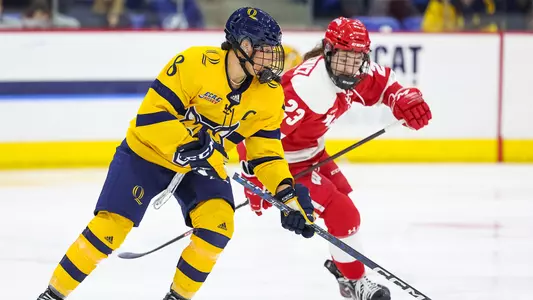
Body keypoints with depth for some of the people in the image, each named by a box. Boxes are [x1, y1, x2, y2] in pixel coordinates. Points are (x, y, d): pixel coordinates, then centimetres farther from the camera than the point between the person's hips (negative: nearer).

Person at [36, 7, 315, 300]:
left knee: (218, 225, -19)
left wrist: (287, 192, -17)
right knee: (111, 226, -11)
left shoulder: (269, 94, -10)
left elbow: (267, 150, -4)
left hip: (204, 166, 4)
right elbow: (151, 116, -26)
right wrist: (186, 146, -36)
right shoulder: (194, 64, -28)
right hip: (148, 153, -4)